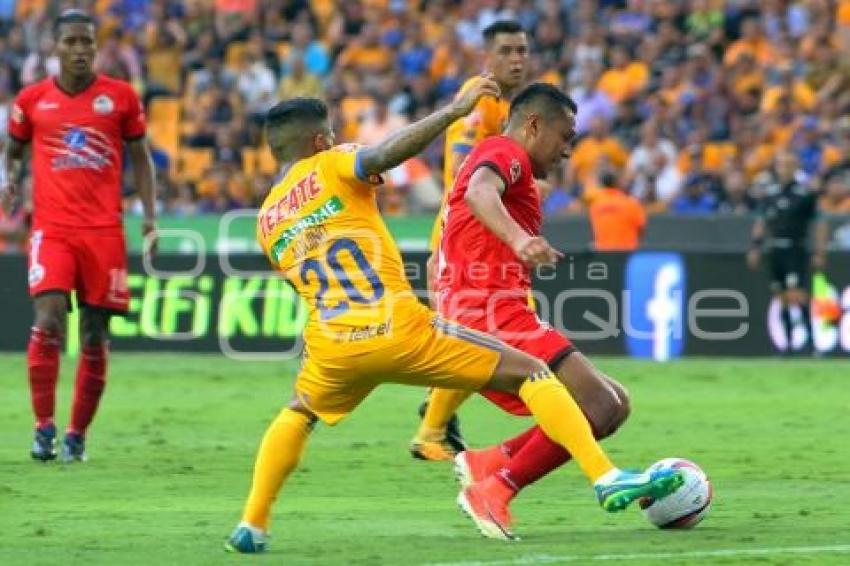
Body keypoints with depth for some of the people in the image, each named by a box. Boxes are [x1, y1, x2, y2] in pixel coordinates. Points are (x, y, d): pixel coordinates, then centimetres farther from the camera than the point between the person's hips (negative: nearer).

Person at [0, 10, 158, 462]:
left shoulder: (120, 97, 6)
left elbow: (140, 156, 14)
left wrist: (149, 215, 5)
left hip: (104, 229, 1)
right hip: (51, 227, -1)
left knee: (95, 336, 2)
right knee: (48, 319, -19)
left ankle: (77, 434, 14)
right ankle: (44, 428, -11)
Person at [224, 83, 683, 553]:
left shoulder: (266, 222, 18)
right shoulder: (328, 168, 3)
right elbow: (386, 153, -18)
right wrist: (453, 111, -18)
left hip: (332, 349, 5)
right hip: (400, 331, -5)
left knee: (298, 414, 36)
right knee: (531, 373, 5)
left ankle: (252, 526, 21)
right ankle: (608, 480, -8)